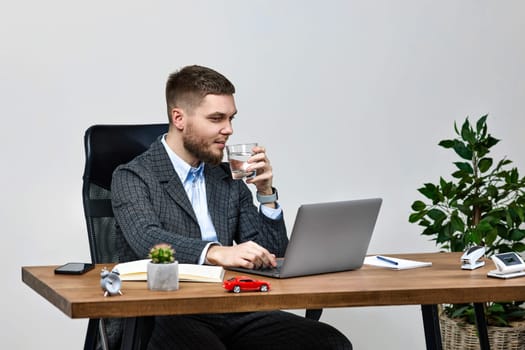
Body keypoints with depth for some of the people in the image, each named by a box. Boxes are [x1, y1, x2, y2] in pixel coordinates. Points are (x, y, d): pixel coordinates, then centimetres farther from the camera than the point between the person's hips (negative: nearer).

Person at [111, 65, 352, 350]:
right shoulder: (132, 177, 2)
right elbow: (148, 240, -18)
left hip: (233, 313, 6)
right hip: (168, 318, -6)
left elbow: (269, 256, 18)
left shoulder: (230, 179, 19)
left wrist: (266, 192, 4)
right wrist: (217, 253, -34)